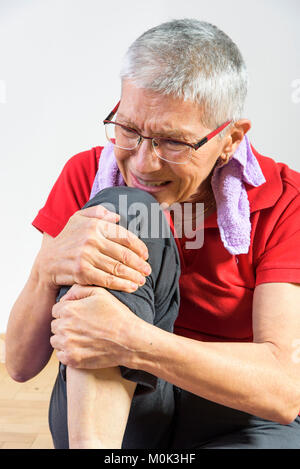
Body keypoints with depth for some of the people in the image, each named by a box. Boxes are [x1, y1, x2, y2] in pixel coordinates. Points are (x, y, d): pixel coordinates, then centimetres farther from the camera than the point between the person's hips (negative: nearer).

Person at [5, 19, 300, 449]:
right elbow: (20, 365, -10)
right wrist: (48, 270, -31)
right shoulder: (86, 177, -8)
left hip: (238, 410, -2)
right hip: (98, 402, 3)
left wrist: (131, 341, -37)